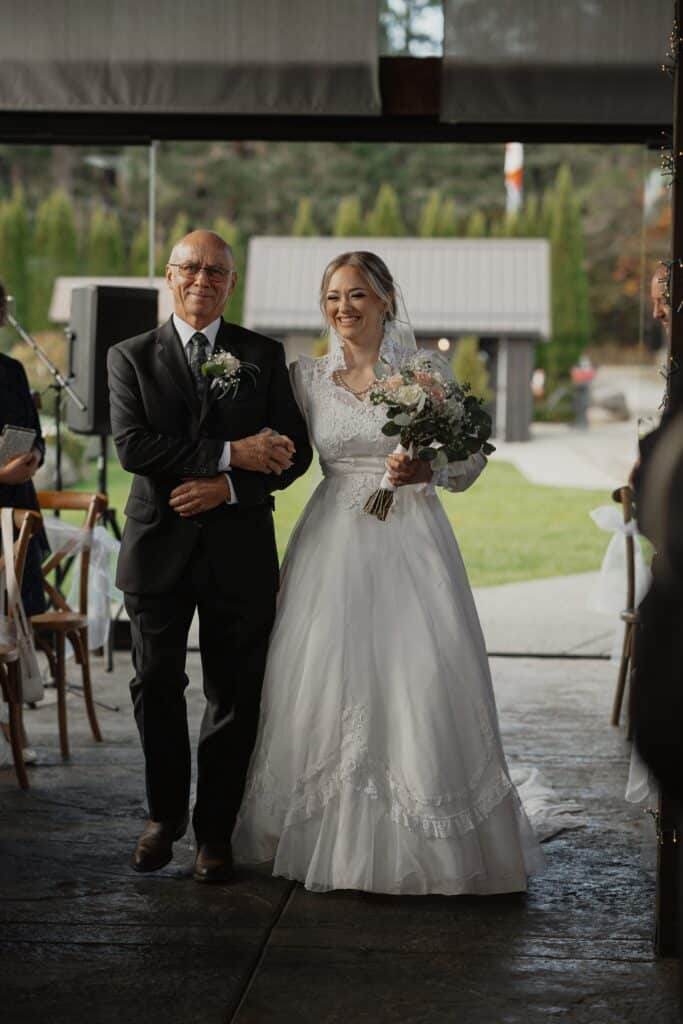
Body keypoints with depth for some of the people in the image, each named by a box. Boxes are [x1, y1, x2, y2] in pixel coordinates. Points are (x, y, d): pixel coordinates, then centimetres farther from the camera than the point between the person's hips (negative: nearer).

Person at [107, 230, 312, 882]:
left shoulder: (264, 356, 7)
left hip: (238, 550, 0)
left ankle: (214, 830, 18)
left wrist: (229, 487, -15)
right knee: (156, 689, 7)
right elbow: (132, 445, -11)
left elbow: (293, 451, 1)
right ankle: (165, 815, 27)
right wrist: (230, 453, -18)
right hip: (159, 545, 0)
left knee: (234, 696, 5)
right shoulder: (131, 357, 4)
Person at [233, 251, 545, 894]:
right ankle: (333, 839, 12)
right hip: (335, 544, 2)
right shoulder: (307, 377, 9)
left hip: (410, 540, -2)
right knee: (328, 684, -1)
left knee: (422, 684, -8)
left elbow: (472, 458, 3)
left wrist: (428, 469, -15)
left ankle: (423, 846, 5)